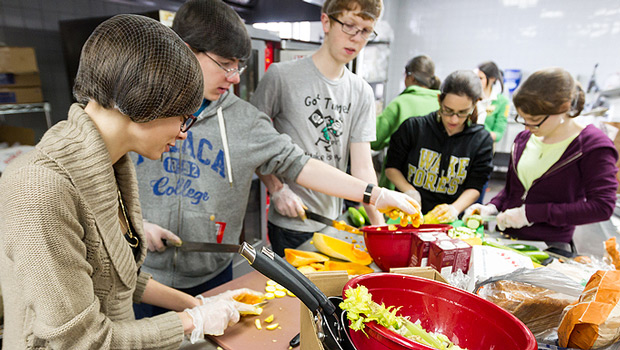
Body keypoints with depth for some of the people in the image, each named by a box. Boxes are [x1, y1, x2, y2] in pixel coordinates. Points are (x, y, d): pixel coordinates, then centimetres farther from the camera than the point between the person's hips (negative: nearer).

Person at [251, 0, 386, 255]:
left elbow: (363, 167, -3)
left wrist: (380, 225, -13)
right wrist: (277, 189, -15)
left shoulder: (362, 93, 2)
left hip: (335, 223, 5)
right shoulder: (282, 76, -11)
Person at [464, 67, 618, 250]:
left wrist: (531, 213, -15)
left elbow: (602, 207, -12)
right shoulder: (524, 138, 10)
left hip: (548, 248, -4)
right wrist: (492, 207, 0)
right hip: (503, 237, 4)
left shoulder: (594, 146, -5)